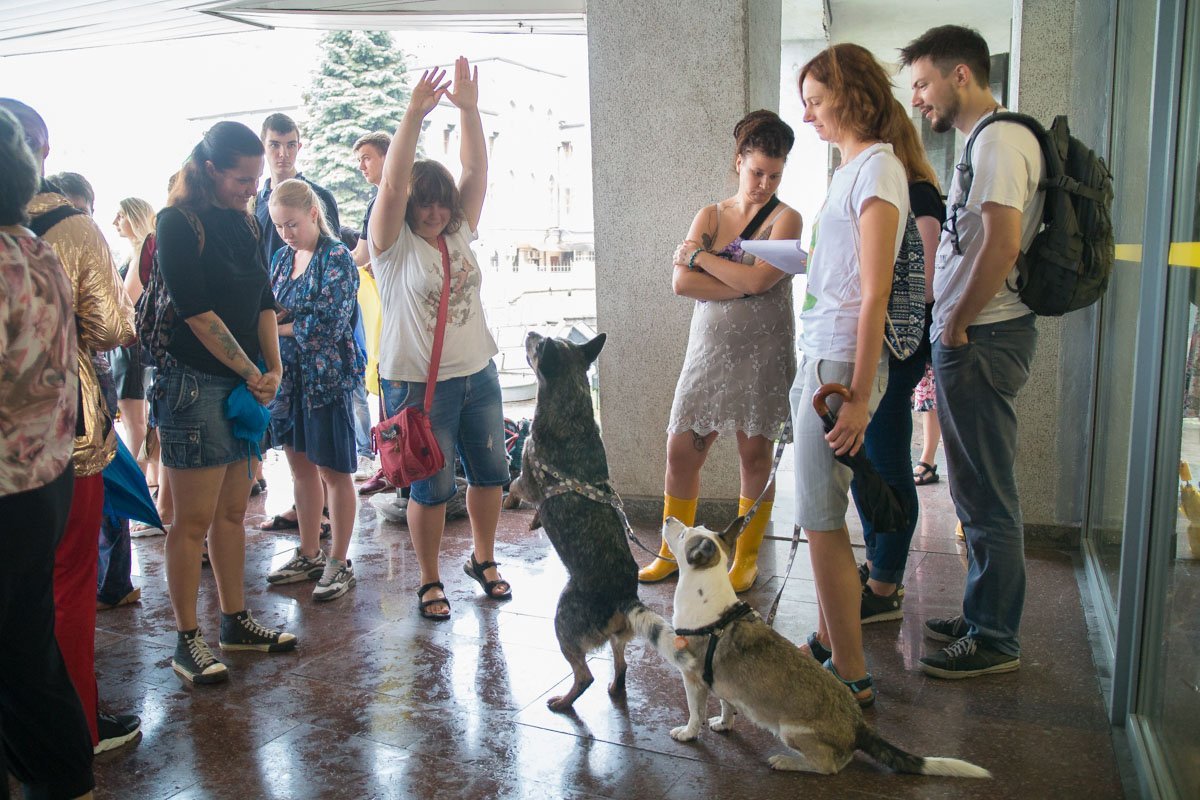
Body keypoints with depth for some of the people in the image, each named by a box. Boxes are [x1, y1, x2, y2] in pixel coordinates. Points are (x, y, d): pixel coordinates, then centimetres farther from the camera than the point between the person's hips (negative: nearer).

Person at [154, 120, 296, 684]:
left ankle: (236, 622, 24)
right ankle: (187, 641, 10)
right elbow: (196, 311, -14)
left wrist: (273, 367, -3)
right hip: (194, 383, -7)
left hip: (244, 384, 7)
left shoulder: (242, 223, 13)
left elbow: (263, 300, 10)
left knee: (233, 512, 13)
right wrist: (253, 373, -10)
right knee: (194, 520, -2)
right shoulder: (178, 223, -9)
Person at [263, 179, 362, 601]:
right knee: (301, 467, 14)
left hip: (326, 376, -7)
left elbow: (330, 323, -18)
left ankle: (339, 563, 13)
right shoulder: (282, 258, 11)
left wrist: (282, 326, -10)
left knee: (333, 471, 2)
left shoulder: (337, 257, -10)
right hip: (288, 375, 7)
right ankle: (309, 555, 27)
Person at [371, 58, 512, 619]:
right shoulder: (393, 243, -6)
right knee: (432, 488, 3)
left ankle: (483, 560, 34)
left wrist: (468, 109, -13)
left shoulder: (460, 233, 7)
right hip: (419, 383, -5)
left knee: (490, 473, 14)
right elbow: (391, 184, -22)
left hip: (478, 375, 5)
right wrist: (415, 114, -28)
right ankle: (429, 582, 21)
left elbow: (476, 171, -2)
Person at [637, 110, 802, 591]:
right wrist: (743, 285, -12)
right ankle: (674, 552, 21)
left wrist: (700, 257, -5)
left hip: (761, 353, -3)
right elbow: (681, 282, -4)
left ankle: (746, 559, 20)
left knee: (754, 454, 4)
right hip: (708, 351, 3)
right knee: (681, 451, 3)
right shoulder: (710, 216, 10)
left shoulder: (786, 219, 0)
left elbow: (758, 279, -17)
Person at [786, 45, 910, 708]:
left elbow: (874, 293, -17)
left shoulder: (876, 168, -12)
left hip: (841, 364, -10)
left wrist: (857, 396, -19)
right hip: (819, 358, 10)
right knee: (821, 516, 16)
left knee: (821, 522, -4)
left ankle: (851, 676, 9)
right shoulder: (853, 168, 16)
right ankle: (827, 643, 30)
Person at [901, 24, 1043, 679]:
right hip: (971, 338, 11)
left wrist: (956, 325, -16)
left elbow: (1003, 243, -24)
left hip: (981, 341, -11)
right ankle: (982, 616, 30)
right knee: (975, 493, 17)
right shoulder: (984, 143, 20)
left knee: (986, 498, -2)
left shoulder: (999, 139, -13)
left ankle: (996, 640, 10)